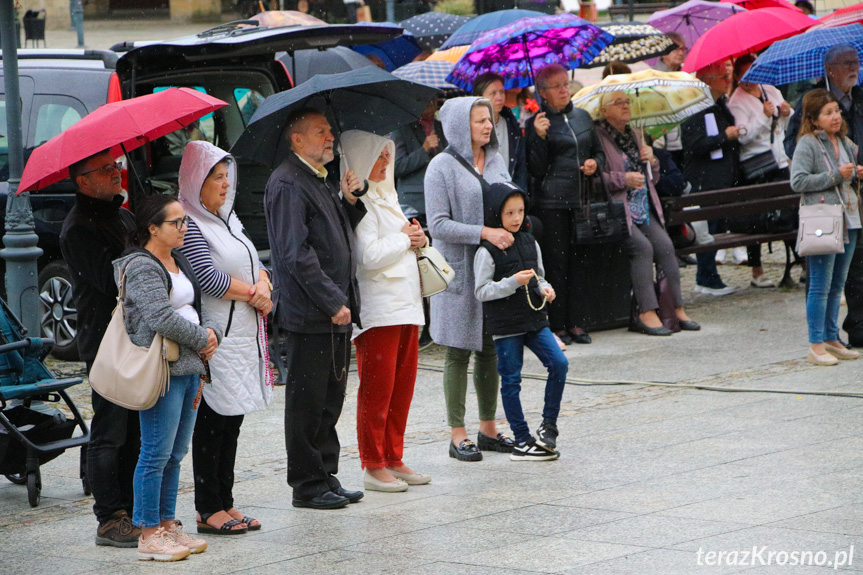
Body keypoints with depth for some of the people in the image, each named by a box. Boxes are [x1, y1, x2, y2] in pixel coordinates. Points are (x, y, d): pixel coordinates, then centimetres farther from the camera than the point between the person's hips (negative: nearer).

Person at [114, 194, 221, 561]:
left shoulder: (179, 262, 17)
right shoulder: (141, 267, -12)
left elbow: (196, 307, 23)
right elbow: (162, 318, -21)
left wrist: (211, 332, 3)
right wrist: (202, 339, -11)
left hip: (190, 367, 9)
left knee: (176, 453, 13)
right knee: (156, 454, -6)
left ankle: (167, 524, 20)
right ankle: (149, 535, -2)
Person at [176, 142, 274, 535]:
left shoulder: (227, 219, 17)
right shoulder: (189, 224, -12)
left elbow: (255, 264, 18)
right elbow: (210, 278, -20)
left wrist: (263, 284, -4)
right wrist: (252, 293, -7)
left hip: (244, 336, 9)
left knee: (233, 419, 10)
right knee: (212, 421, -5)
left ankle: (224, 503, 16)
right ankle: (208, 510, 1)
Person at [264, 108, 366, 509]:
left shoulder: (323, 181, 17)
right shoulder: (287, 183, -13)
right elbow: (296, 254, -19)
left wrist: (349, 200, 5)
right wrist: (333, 302, -19)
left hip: (335, 312, 9)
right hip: (309, 315, -9)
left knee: (331, 399, 14)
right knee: (307, 401, -1)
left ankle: (326, 476, 22)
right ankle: (308, 485, 5)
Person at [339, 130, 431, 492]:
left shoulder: (387, 196, 17)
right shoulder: (358, 203, -12)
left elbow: (406, 240, 27)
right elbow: (369, 256, -21)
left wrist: (418, 238, 4)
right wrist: (404, 238, -8)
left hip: (406, 303, 9)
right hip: (377, 308, -9)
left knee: (403, 384, 11)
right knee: (377, 388, -3)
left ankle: (393, 459, 19)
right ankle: (373, 465, 3)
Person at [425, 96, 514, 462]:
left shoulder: (496, 161, 11)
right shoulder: (442, 167, -8)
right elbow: (438, 225, -14)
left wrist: (510, 230, 1)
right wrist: (484, 233, -22)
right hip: (459, 269, -6)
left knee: (490, 349, 10)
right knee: (458, 353, 0)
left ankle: (488, 428, 20)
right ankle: (458, 435, 5)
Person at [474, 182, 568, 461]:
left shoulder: (530, 243, 9)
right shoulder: (487, 251, -10)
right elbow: (481, 291, -13)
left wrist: (544, 289, -1)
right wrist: (513, 282, -22)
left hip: (534, 319, 5)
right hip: (504, 323, -5)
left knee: (559, 363, -8)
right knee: (511, 380, 1)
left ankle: (548, 424, 6)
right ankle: (522, 440, 9)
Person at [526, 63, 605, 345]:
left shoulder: (582, 117, 13)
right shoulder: (536, 123, -1)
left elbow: (598, 151, 24)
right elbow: (537, 169, -7)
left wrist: (595, 162, 2)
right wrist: (540, 137, -19)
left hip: (580, 200, 4)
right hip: (551, 202, -4)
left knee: (578, 262, 3)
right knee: (556, 263, -3)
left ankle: (574, 323, 9)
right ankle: (557, 325, 2)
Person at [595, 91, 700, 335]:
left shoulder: (634, 136, 21)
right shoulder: (598, 137, -3)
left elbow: (653, 179, 26)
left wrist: (652, 161, 5)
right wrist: (623, 179, -20)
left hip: (643, 209, 7)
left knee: (664, 245, -15)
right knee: (642, 247, -25)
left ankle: (677, 308, -12)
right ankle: (647, 313, -23)